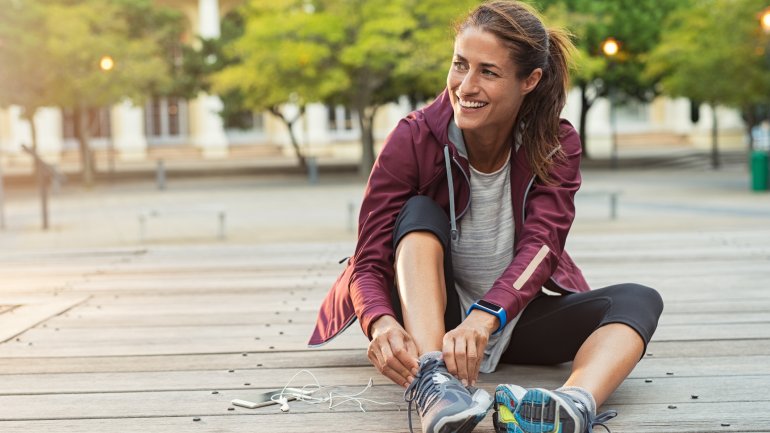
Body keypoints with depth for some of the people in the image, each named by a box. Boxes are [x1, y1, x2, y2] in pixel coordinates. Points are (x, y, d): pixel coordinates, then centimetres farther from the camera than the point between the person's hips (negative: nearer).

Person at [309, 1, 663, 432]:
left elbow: (541, 244, -26)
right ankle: (433, 382, -47)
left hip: (515, 318, 2)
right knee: (420, 212, -27)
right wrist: (382, 324, -44)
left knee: (638, 300, -22)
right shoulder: (413, 139, -16)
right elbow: (369, 264, -20)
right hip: (429, 318, -1)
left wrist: (485, 317, -46)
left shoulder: (557, 145, -11)